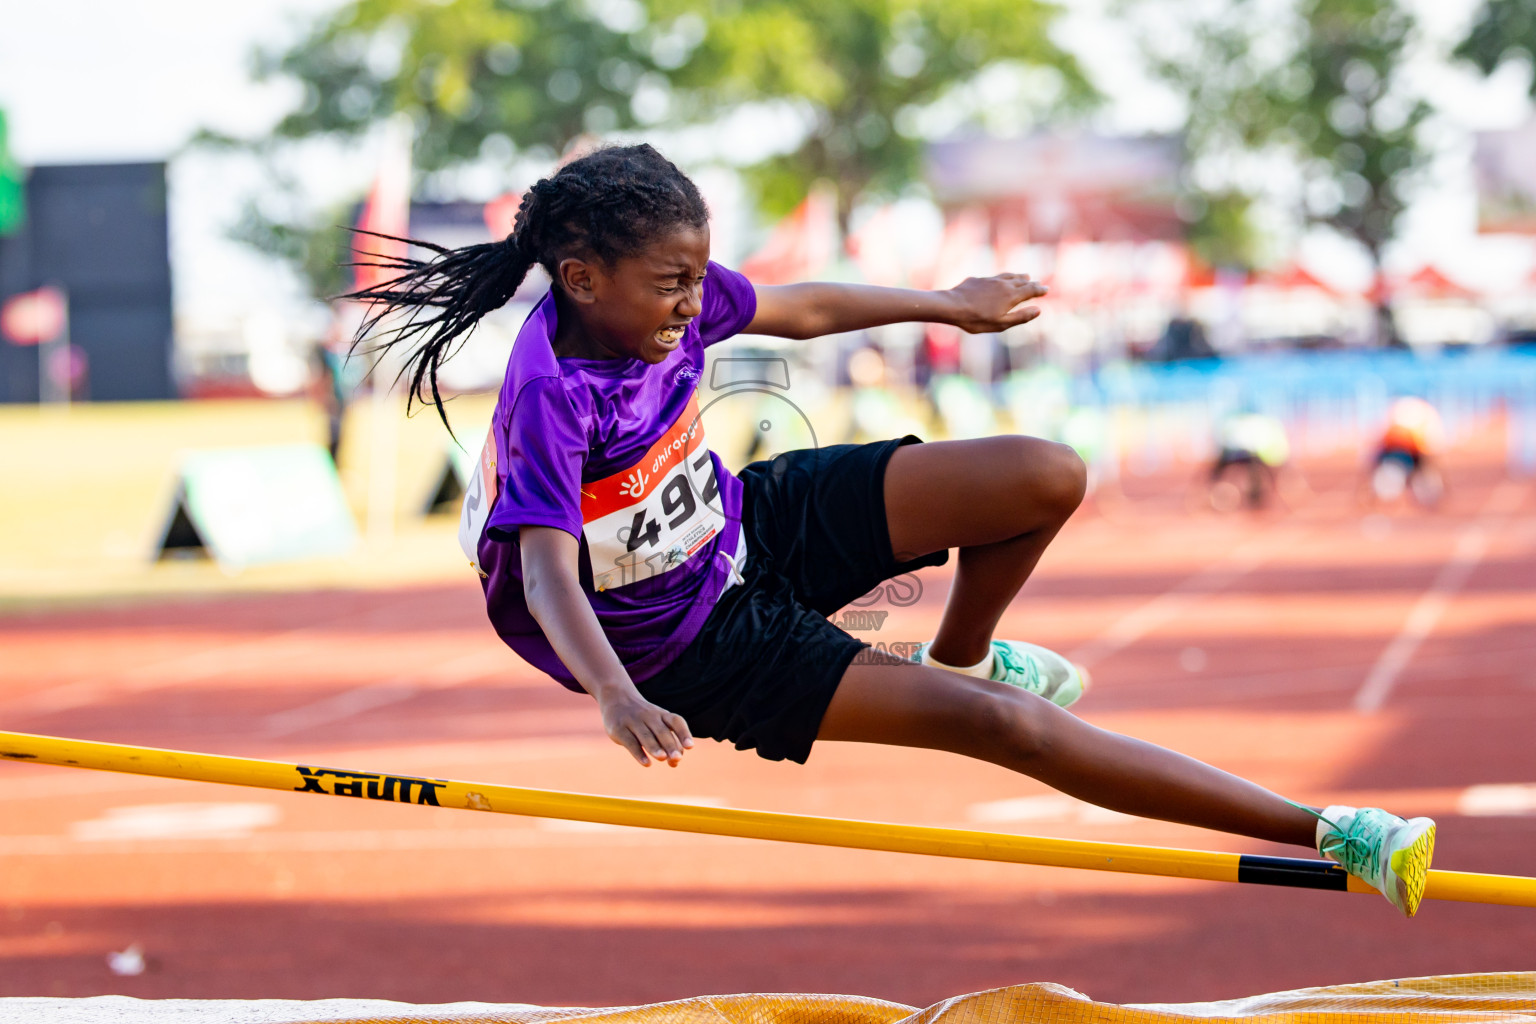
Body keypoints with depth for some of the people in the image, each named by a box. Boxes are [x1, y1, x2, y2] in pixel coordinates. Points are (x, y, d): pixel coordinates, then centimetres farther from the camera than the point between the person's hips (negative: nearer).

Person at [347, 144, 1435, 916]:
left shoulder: (664, 295, -12)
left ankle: (960, 653, 25)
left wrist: (948, 306, 21)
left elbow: (801, 308, 8)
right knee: (1007, 724, -18)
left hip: (748, 525, 7)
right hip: (687, 642, -7)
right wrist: (617, 697, -60)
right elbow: (549, 577, -42)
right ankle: (1321, 833, -16)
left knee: (1048, 478, -7)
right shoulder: (552, 396, -32)